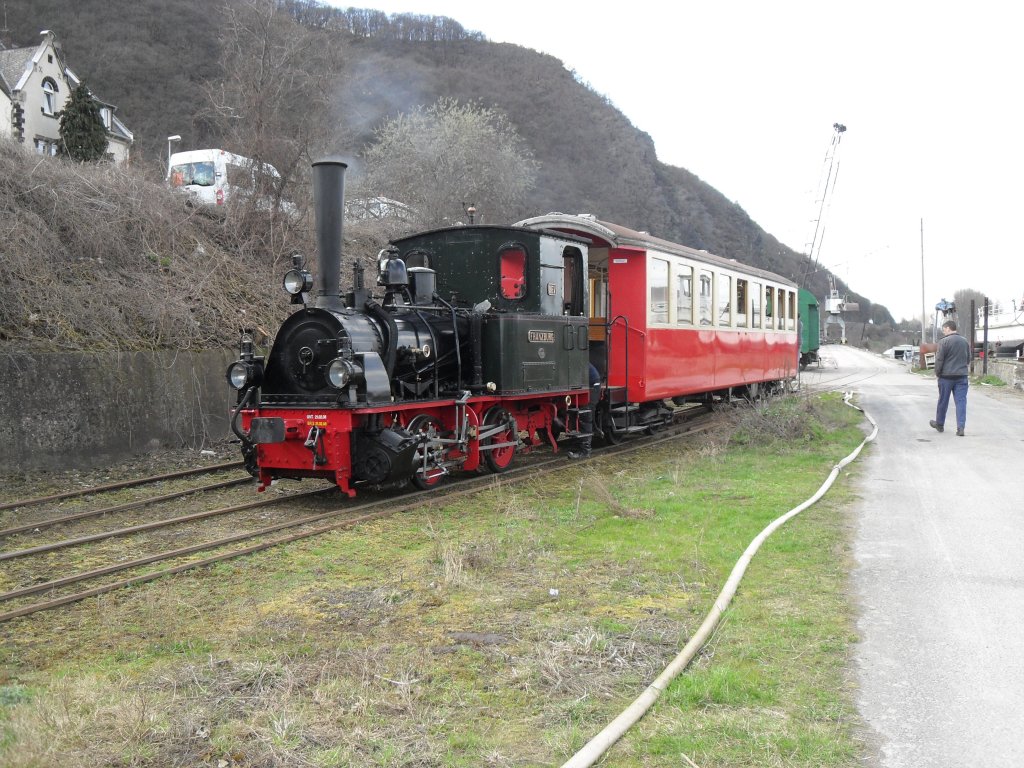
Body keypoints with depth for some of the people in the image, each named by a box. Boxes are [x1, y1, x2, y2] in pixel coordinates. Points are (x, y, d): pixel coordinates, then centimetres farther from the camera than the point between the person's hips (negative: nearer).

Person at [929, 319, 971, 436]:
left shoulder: (944, 341, -11)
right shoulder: (965, 341, 10)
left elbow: (939, 360, -12)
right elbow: (968, 359, 18)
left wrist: (937, 373, 0)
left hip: (946, 376, -4)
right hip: (962, 376, 4)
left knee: (943, 401, 9)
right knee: (961, 401, 1)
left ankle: (939, 424, 24)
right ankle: (960, 427, -7)